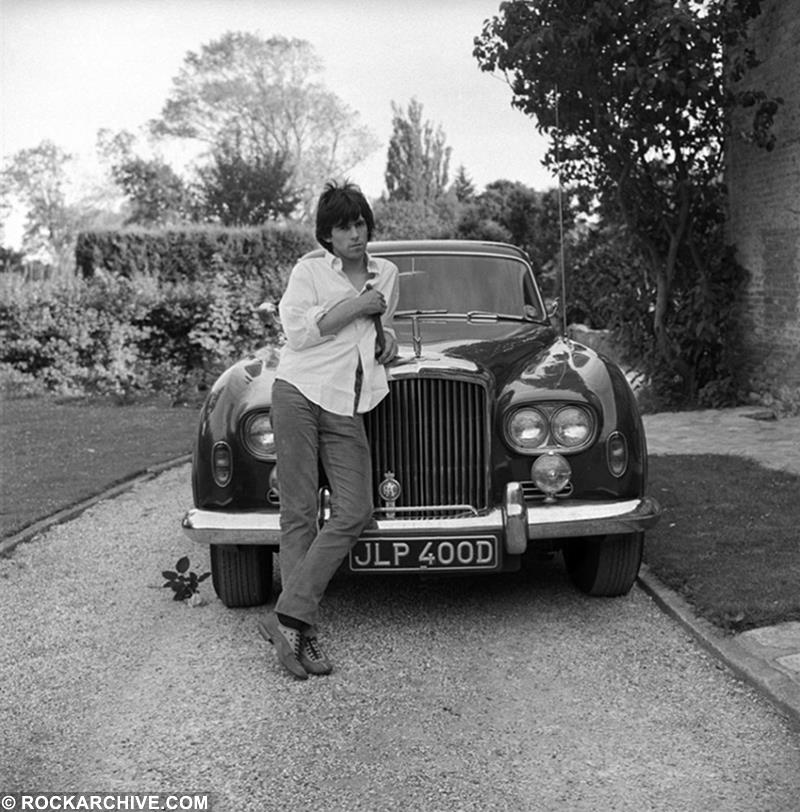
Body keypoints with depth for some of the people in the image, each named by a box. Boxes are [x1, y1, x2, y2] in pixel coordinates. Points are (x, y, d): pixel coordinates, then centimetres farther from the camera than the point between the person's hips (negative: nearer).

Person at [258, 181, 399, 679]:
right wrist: (355, 305, -8)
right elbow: (298, 329, -9)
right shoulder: (309, 270, 5)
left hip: (348, 411, 4)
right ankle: (303, 631, -2)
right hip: (300, 394, -4)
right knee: (300, 515, -6)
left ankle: (288, 618, -7)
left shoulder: (387, 273, 20)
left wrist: (388, 339, 13)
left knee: (355, 514, -11)